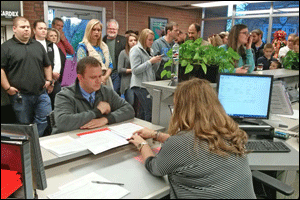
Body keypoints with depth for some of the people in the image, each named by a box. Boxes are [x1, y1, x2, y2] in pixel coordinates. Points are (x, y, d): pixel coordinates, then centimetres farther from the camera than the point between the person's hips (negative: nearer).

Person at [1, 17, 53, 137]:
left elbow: (47, 65, 24)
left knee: (45, 119, -2)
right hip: (20, 96, -4)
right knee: (24, 126, 6)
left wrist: (49, 80, 12)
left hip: (41, 93, 4)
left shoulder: (38, 45, 16)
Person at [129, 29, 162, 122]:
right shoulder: (136, 50, -5)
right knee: (149, 112, -12)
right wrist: (150, 61, -15)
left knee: (145, 112, 3)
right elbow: (135, 70, -14)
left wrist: (157, 61, 1)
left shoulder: (150, 50, 18)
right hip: (140, 86, -7)